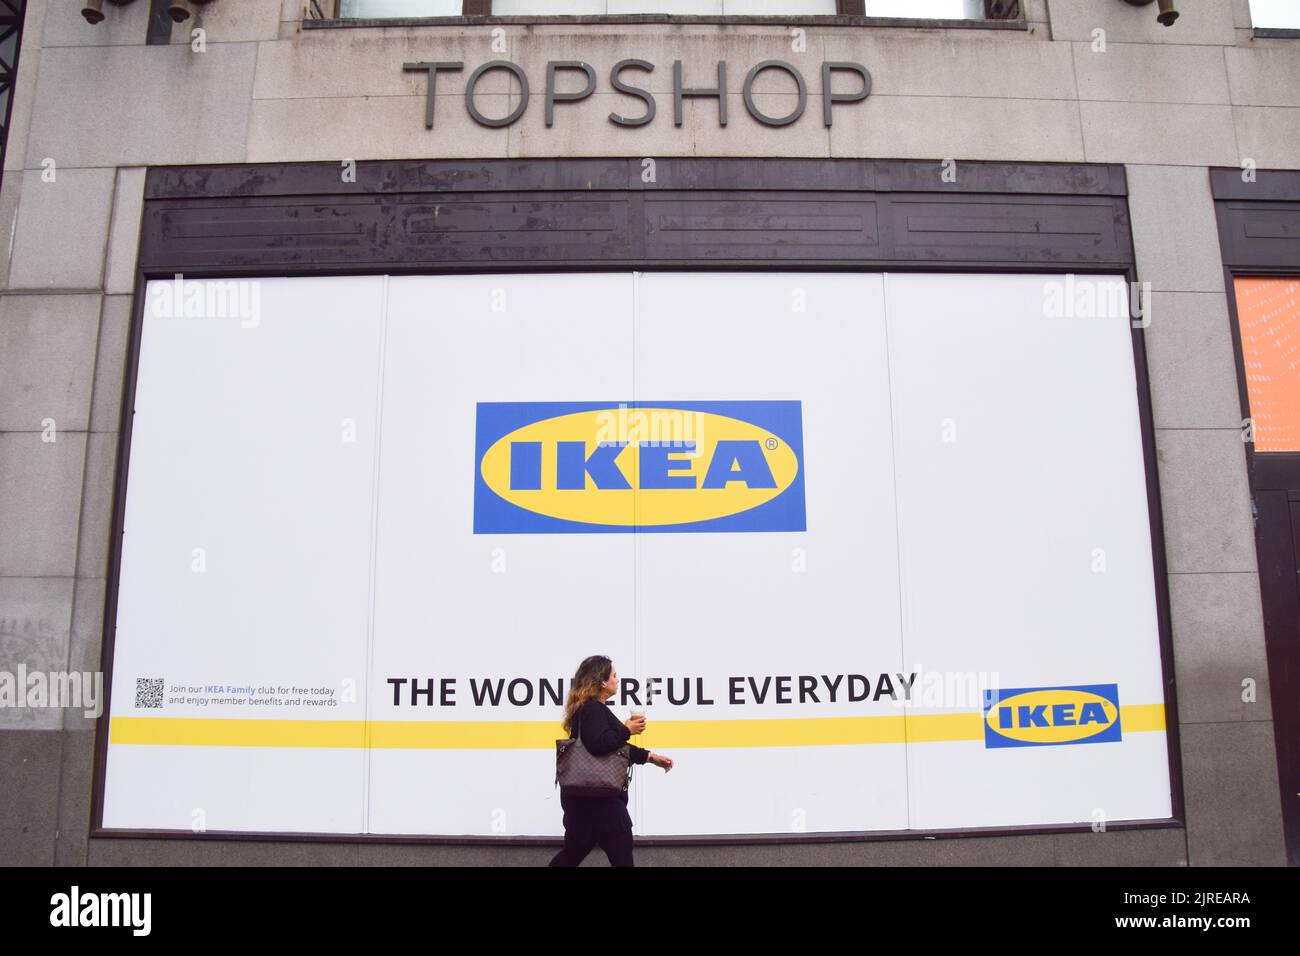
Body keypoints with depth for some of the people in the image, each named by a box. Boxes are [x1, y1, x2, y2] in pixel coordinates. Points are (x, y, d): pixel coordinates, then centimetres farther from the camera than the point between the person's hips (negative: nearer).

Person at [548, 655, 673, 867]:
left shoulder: (592, 709, 16)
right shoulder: (592, 710, -16)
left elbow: (615, 747, 20)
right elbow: (599, 743, -33)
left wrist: (651, 757, 18)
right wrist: (626, 729, -18)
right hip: (597, 796, -10)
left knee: (572, 854, 17)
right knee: (622, 858, 0)